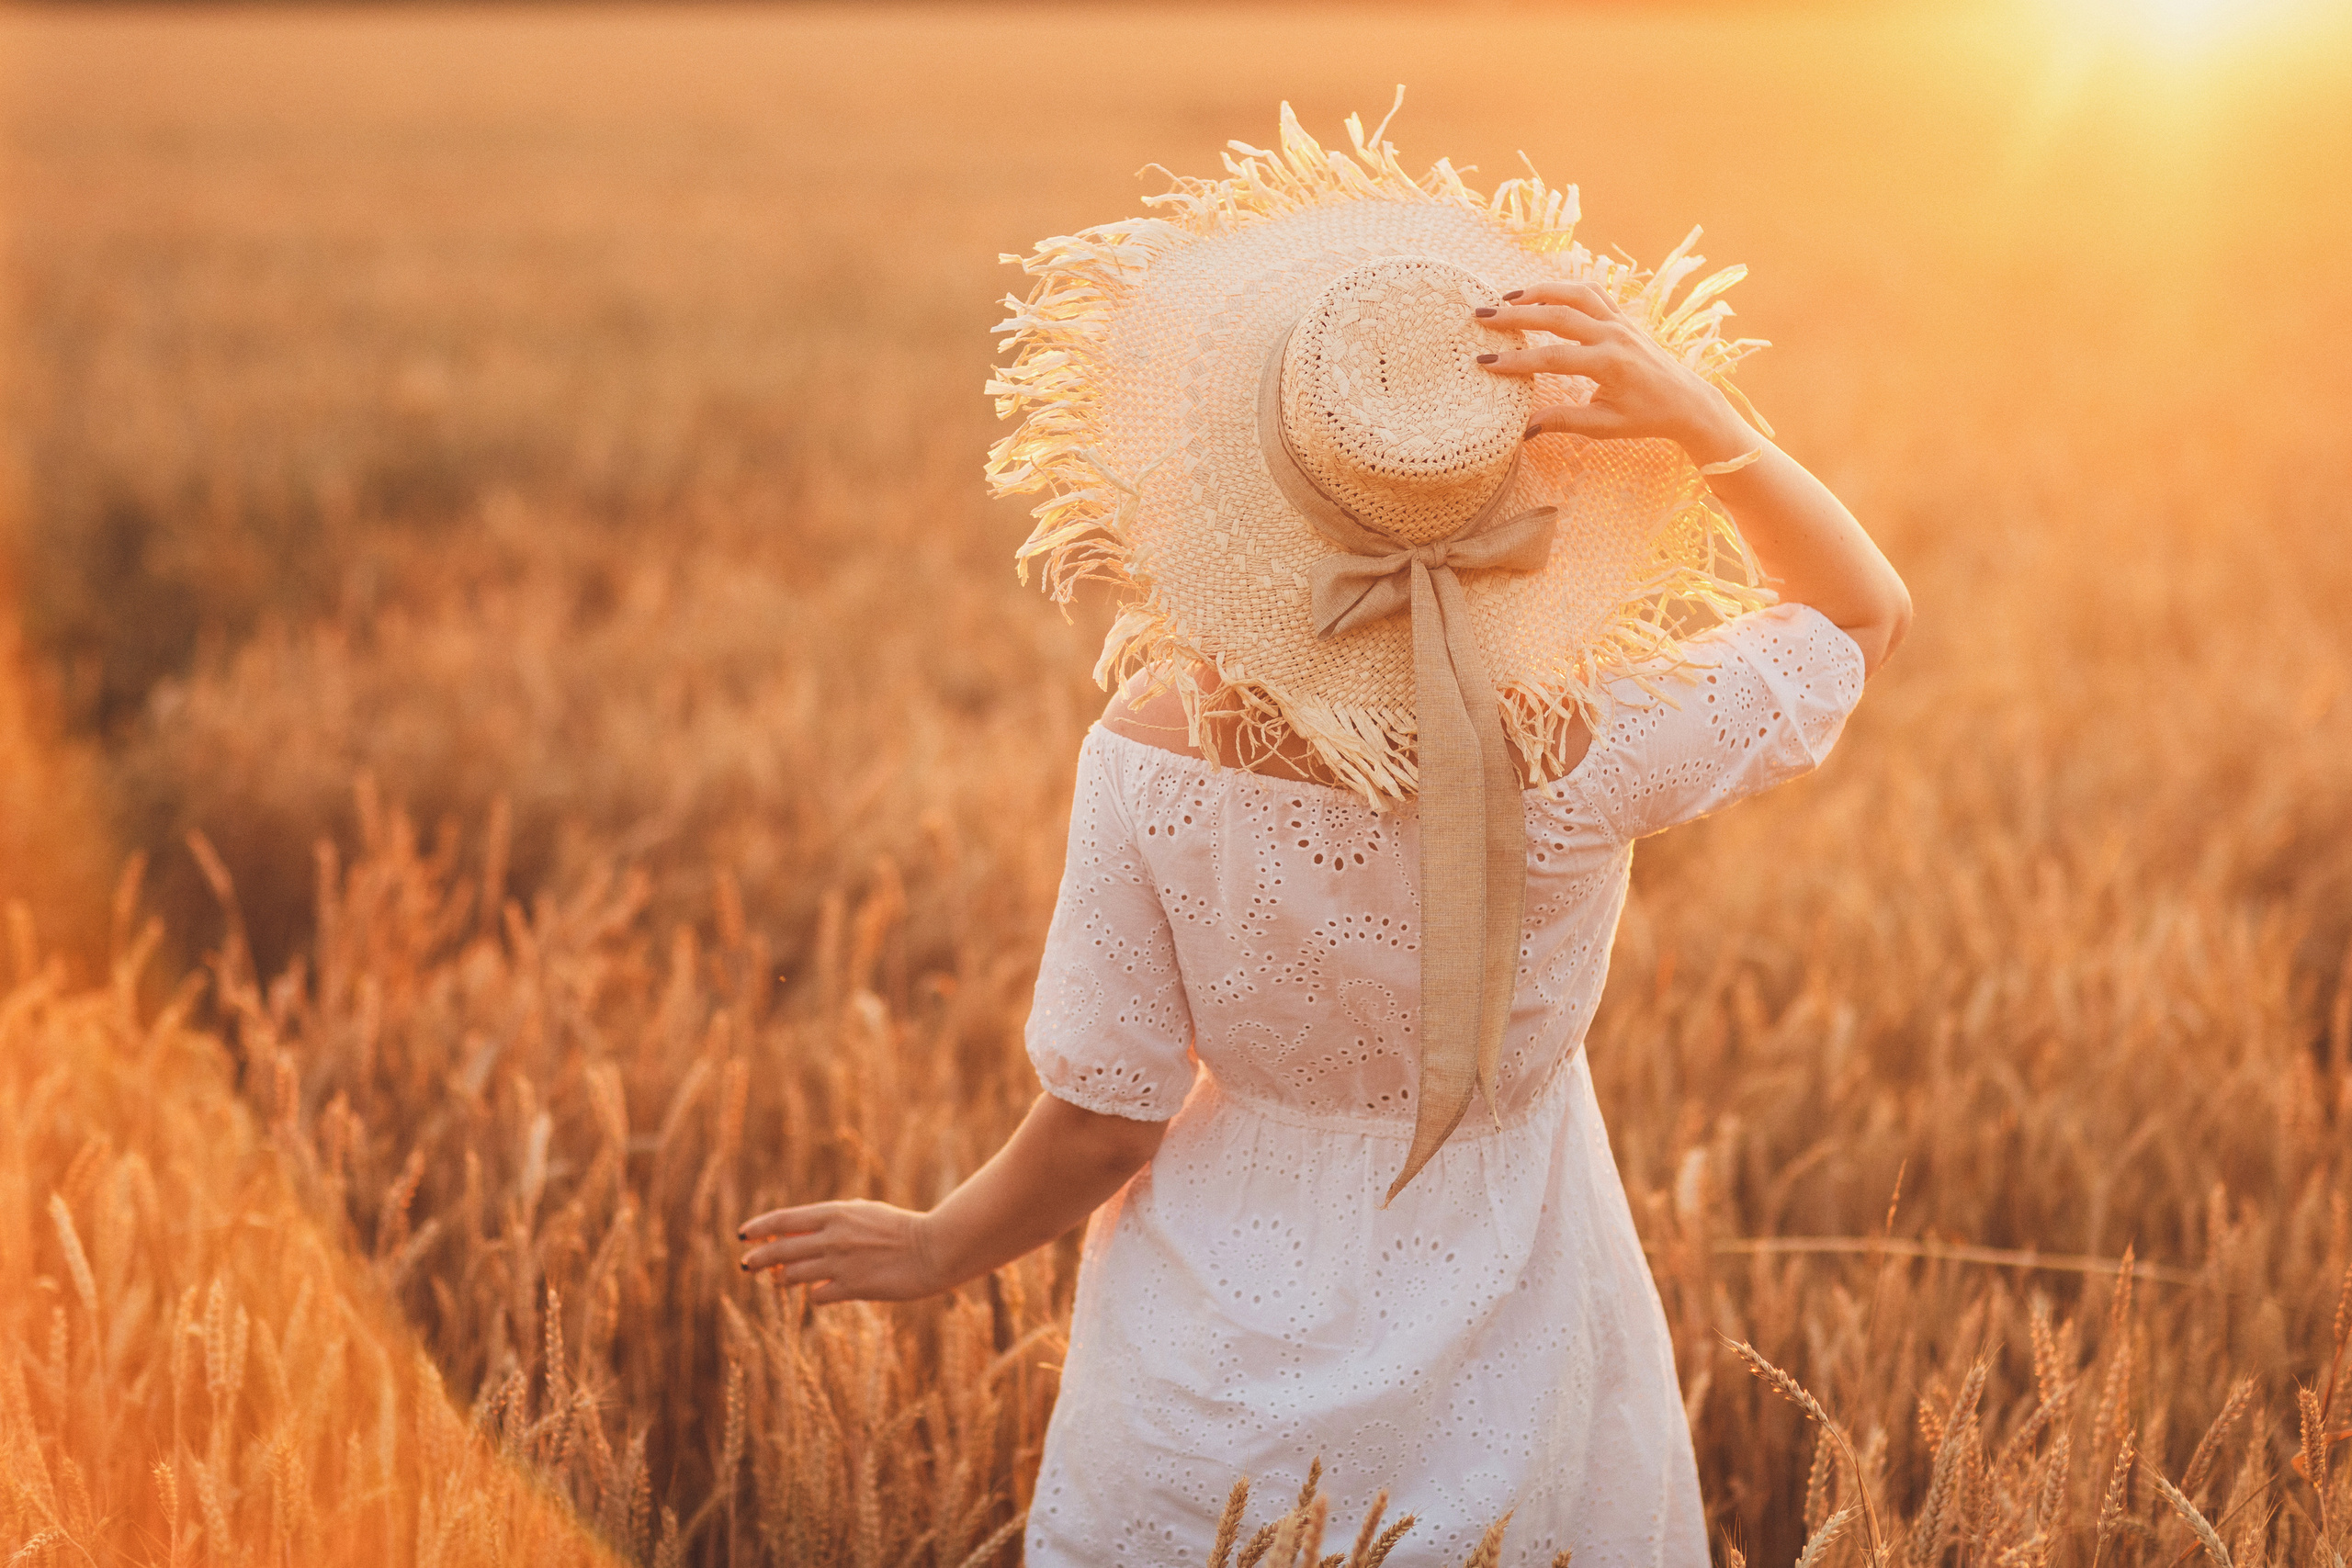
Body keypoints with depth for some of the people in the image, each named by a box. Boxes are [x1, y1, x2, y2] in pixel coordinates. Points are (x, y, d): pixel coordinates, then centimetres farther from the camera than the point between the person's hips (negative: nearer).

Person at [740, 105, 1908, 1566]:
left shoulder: (1157, 751, -23)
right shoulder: (1587, 756, -23)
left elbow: (1103, 1124, -13)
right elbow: (1865, 611, -4)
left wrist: (942, 1247, 7)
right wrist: (1690, 415, -19)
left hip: (1217, 1386, 0)